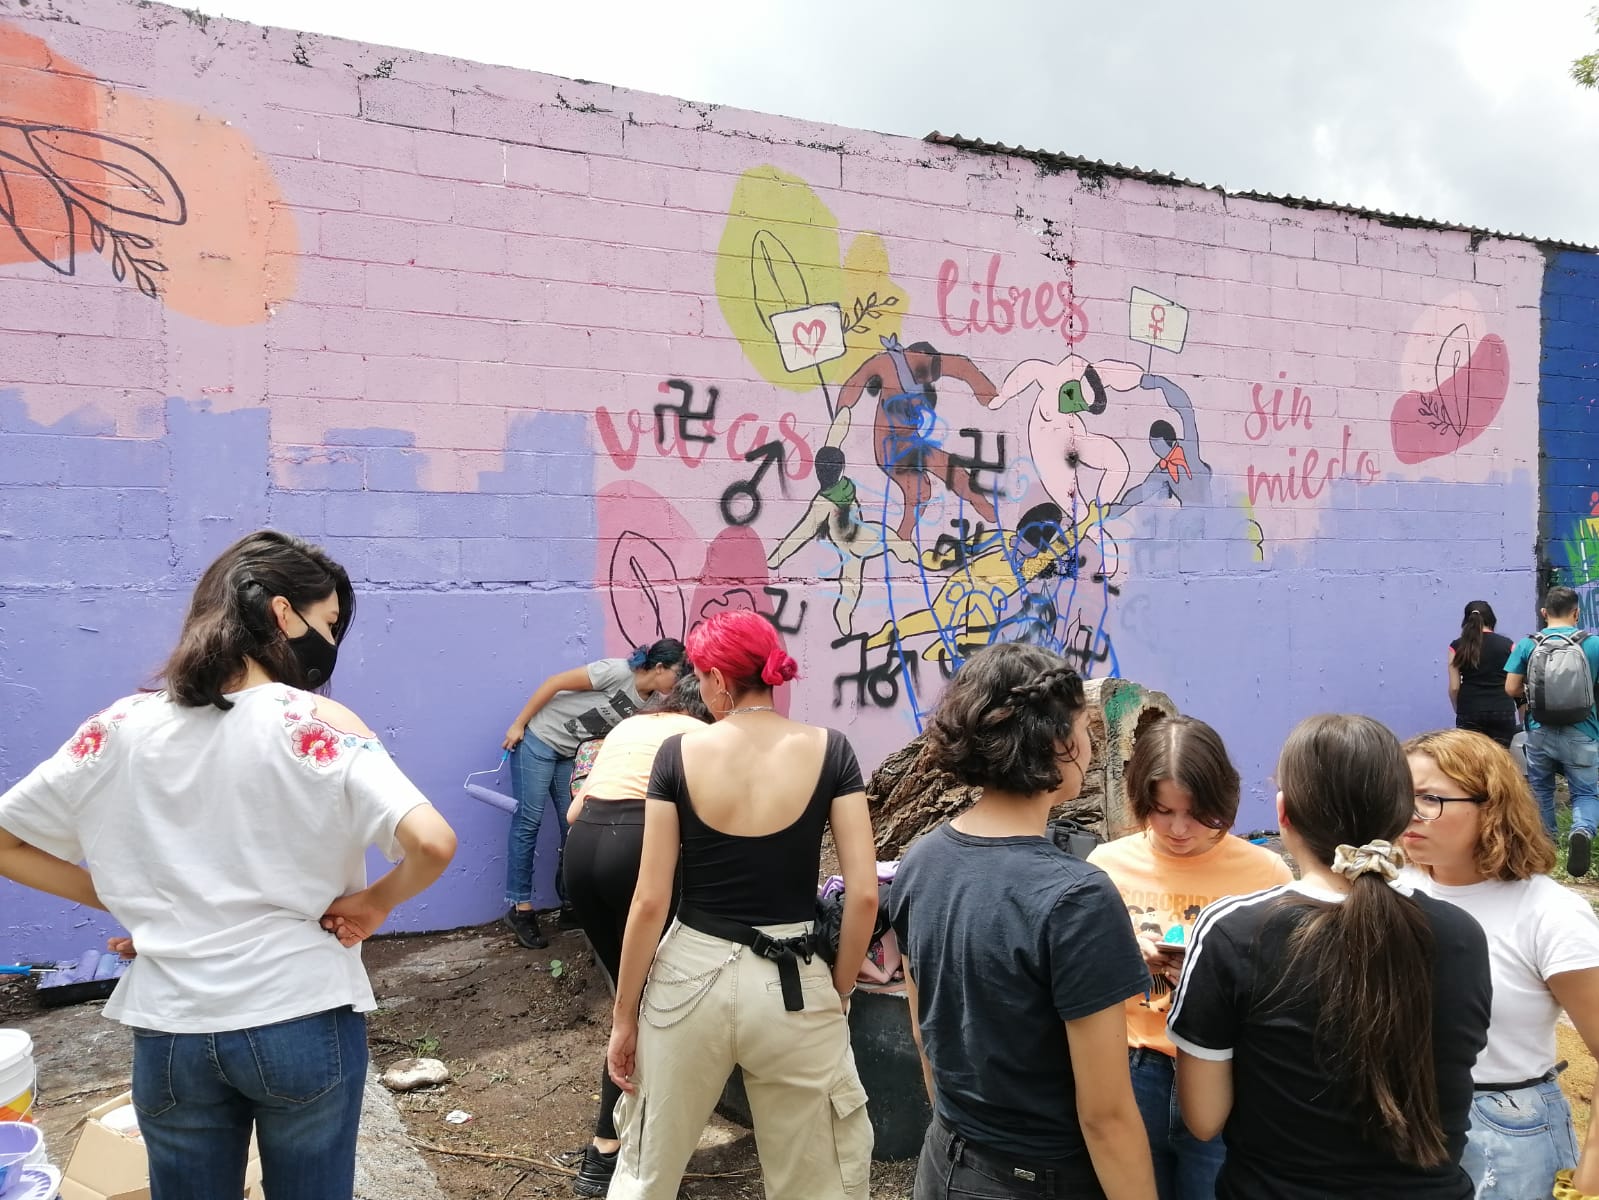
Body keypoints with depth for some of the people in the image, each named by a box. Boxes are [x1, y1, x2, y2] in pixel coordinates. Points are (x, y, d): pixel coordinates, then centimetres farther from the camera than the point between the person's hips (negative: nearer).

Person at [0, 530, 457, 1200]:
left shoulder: (121, 727, -3)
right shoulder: (318, 723, -15)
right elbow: (432, 843, -27)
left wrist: (125, 900, 7)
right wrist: (376, 902, -8)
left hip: (168, 1033, 3)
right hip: (303, 1023, -3)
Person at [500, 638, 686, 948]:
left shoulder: (652, 702, -2)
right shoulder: (618, 671, -24)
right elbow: (555, 682, -20)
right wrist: (518, 724, -17)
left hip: (573, 754, 7)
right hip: (539, 739, -7)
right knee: (529, 820, -4)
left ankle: (571, 905, 14)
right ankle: (520, 908, 2)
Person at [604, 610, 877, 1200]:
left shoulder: (678, 754, -8)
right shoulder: (829, 750, -7)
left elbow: (650, 902, -7)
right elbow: (864, 894, -9)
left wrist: (624, 1015, 3)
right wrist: (838, 992, 6)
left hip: (691, 975, 0)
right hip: (794, 983, 0)